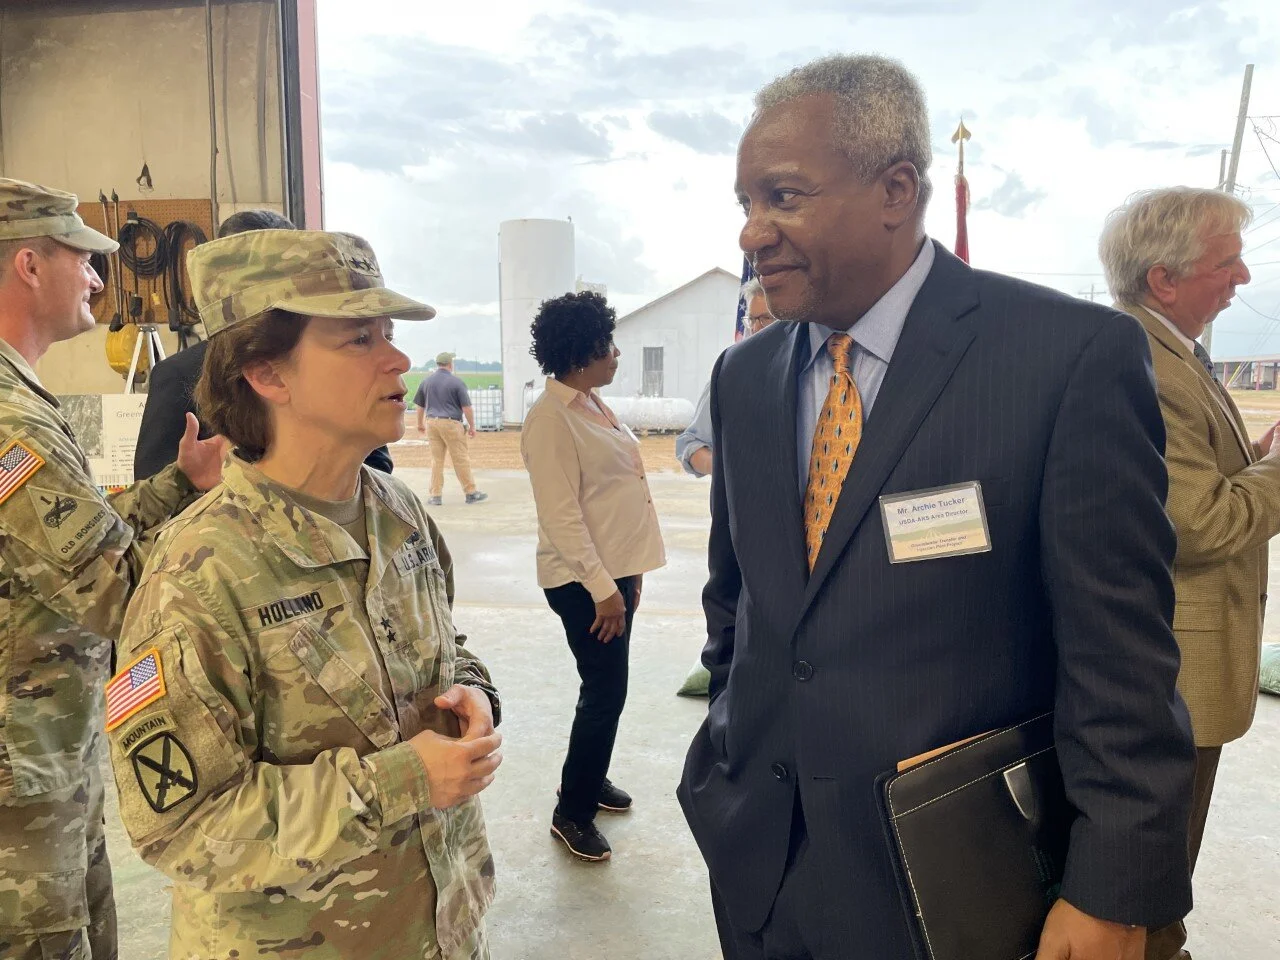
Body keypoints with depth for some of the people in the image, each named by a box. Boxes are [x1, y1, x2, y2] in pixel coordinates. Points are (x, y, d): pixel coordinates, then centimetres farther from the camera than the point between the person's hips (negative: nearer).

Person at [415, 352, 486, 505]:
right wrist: (472, 426, 1)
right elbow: (466, 407, -8)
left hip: (432, 422, 5)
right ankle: (471, 493, 8)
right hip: (451, 424, -5)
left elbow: (420, 406, 16)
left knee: (436, 460, 9)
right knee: (461, 459, 2)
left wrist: (420, 424, 30)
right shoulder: (456, 382, -6)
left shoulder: (426, 382, 8)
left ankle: (436, 496, 9)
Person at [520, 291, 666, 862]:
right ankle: (571, 813, 14)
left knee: (606, 688, 17)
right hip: (582, 580, -9)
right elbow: (561, 514, -20)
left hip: (614, 570, 9)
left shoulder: (593, 404, 10)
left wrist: (627, 573, 15)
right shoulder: (551, 418, -16)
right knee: (605, 692, -2)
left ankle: (592, 779, 36)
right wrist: (602, 589, -20)